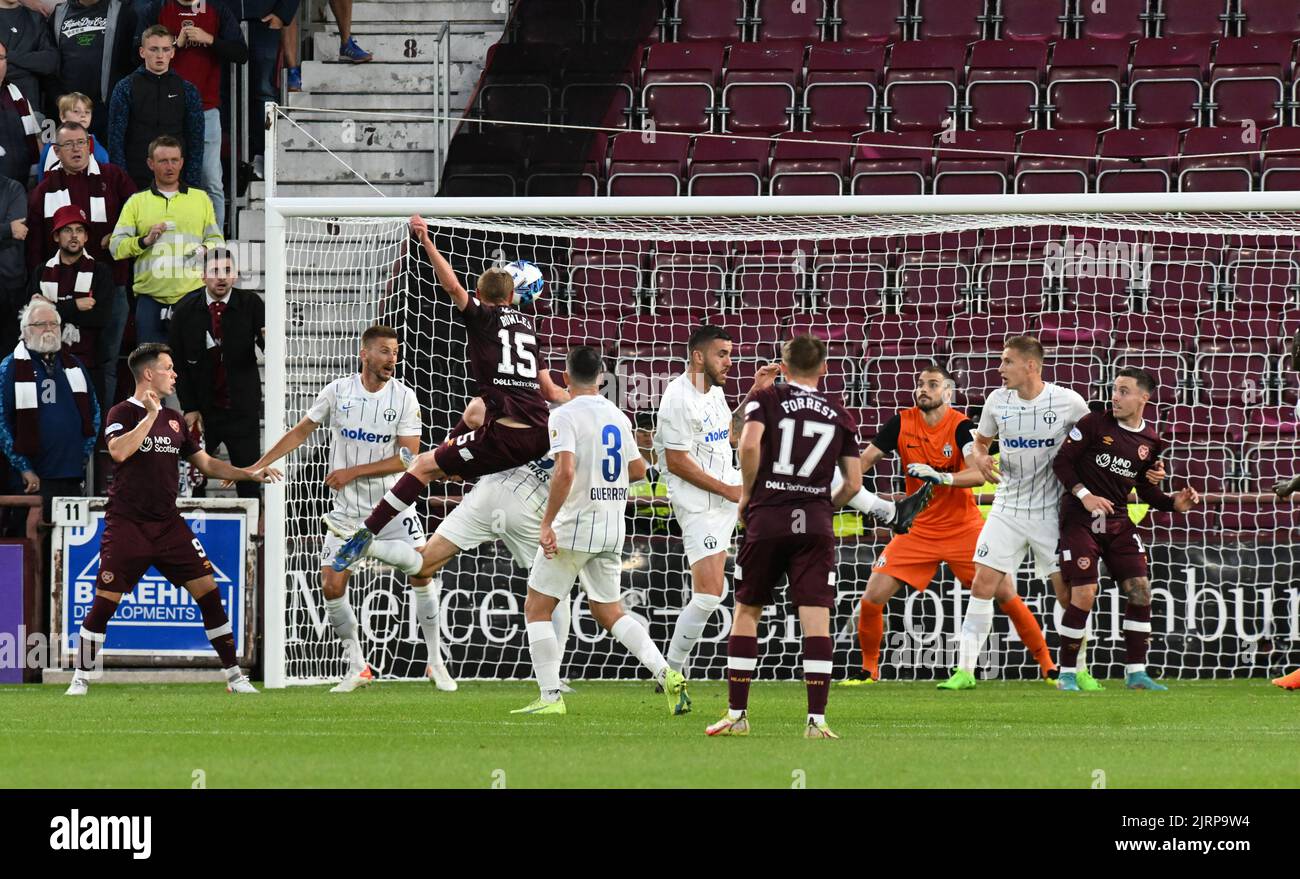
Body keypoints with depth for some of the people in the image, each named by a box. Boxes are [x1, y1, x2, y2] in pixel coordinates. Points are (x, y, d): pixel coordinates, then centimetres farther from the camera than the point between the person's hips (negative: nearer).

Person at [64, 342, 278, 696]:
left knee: (208, 591, -3)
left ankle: (235, 677, 3)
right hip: (127, 524, -5)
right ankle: (80, 681, 5)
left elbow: (206, 463, 21)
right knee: (103, 603, -7)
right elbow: (119, 451, -24)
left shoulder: (173, 419, 14)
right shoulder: (123, 413, -4)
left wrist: (250, 474, 11)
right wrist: (151, 414, -19)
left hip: (168, 523, 5)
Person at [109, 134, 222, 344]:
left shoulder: (201, 199, 15)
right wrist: (145, 241, -13)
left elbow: (217, 240, 15)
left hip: (192, 294, 0)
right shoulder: (137, 202, 12)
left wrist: (205, 249, -7)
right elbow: (116, 246, 4)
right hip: (151, 297, 0)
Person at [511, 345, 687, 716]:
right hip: (612, 529, 7)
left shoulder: (566, 415, -11)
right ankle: (666, 673, -3)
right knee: (608, 612, 16)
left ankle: (551, 696, -2)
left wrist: (546, 524, -18)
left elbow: (565, 472, -23)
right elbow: (638, 470, 19)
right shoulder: (617, 416, 10)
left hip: (574, 527, -7)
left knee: (537, 608, 5)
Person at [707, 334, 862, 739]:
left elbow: (749, 444, -15)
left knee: (746, 612, 11)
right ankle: (816, 719, -11)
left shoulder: (766, 399, 4)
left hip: (767, 516, -1)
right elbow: (854, 482, 7)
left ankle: (736, 714, 12)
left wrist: (746, 494, -1)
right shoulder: (839, 414, 11)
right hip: (816, 521, 1)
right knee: (816, 618, -3)